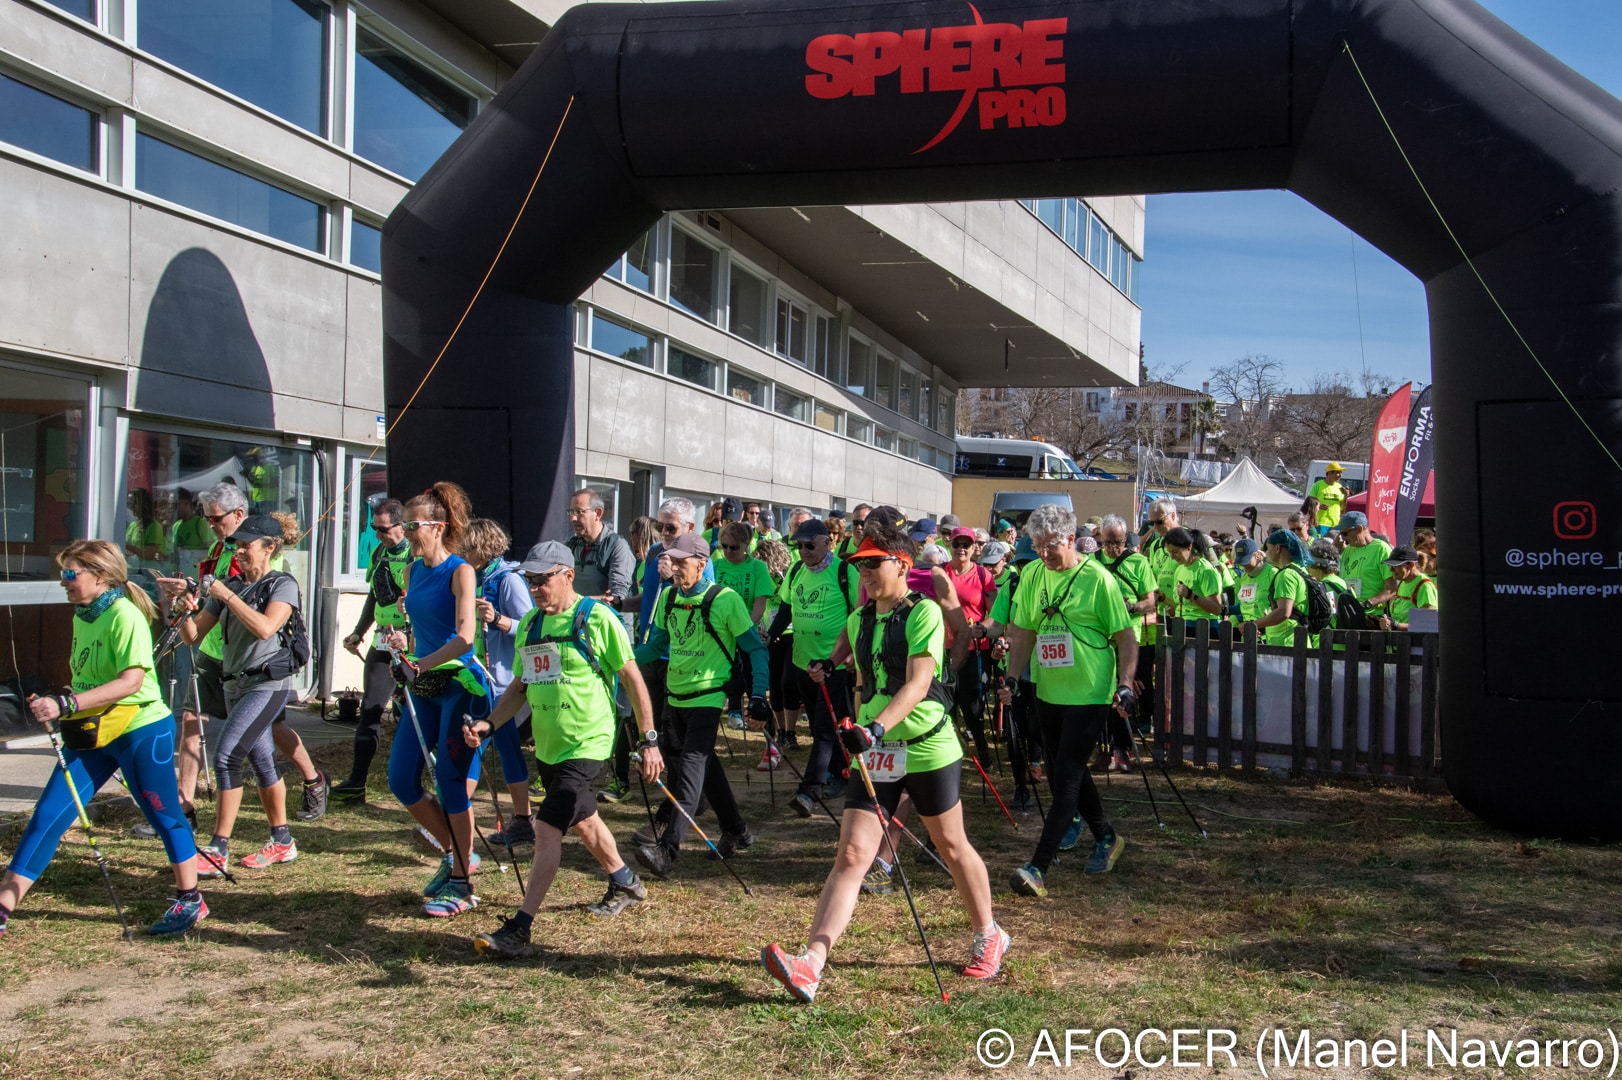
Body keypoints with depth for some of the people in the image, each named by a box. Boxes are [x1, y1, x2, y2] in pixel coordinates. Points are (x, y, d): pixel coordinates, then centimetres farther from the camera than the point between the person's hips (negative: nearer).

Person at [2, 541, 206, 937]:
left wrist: (67, 705, -32)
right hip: (92, 734, 7)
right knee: (47, 815, 1)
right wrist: (54, 706, 7)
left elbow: (131, 681, -28)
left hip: (141, 730, -7)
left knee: (165, 816, 7)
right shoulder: (81, 617, 7)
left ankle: (190, 901, 23)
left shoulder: (125, 616, -18)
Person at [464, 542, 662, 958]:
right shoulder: (529, 623, 8)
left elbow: (633, 680, -8)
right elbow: (521, 686, 16)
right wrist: (489, 723, 1)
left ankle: (518, 929, -11)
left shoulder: (597, 618, -12)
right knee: (581, 820, 23)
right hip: (547, 746, 8)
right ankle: (626, 883, 46)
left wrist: (649, 740, -8)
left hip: (586, 745, -8)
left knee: (547, 828, -14)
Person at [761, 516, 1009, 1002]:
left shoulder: (923, 613, -11)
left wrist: (876, 728, -34)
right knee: (851, 855, -7)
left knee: (951, 847, 13)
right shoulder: (857, 621, 10)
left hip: (927, 748, -5)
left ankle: (989, 937, 37)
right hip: (873, 755, 5)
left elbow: (918, 683, -22)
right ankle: (810, 965, -18)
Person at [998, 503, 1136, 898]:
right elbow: (1024, 630, 11)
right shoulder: (1031, 575, 5)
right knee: (1063, 772, 17)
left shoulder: (1097, 578, -11)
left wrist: (1125, 684, -15)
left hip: (1089, 694, -7)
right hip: (1049, 692, 7)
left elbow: (1125, 636, -7)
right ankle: (1106, 837, 38)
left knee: (1066, 778, -8)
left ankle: (1039, 868, -11)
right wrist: (1012, 676, 2)